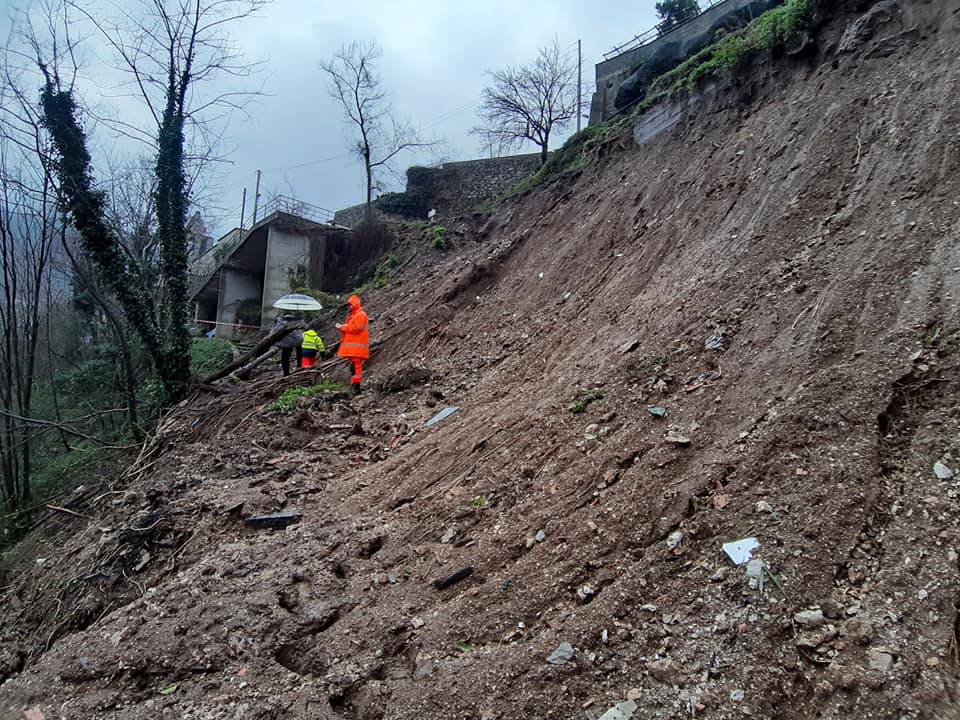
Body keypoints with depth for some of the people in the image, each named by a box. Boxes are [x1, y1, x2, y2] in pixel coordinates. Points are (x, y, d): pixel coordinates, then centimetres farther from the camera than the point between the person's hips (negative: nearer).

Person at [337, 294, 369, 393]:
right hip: (351, 347, 10)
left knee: (356, 365, -13)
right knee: (352, 366, 11)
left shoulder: (361, 315, -8)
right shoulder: (351, 315, 23)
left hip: (357, 347, -10)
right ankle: (353, 385, 16)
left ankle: (356, 386, -15)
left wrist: (342, 327, -12)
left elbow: (356, 328, -20)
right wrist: (342, 328, 4)